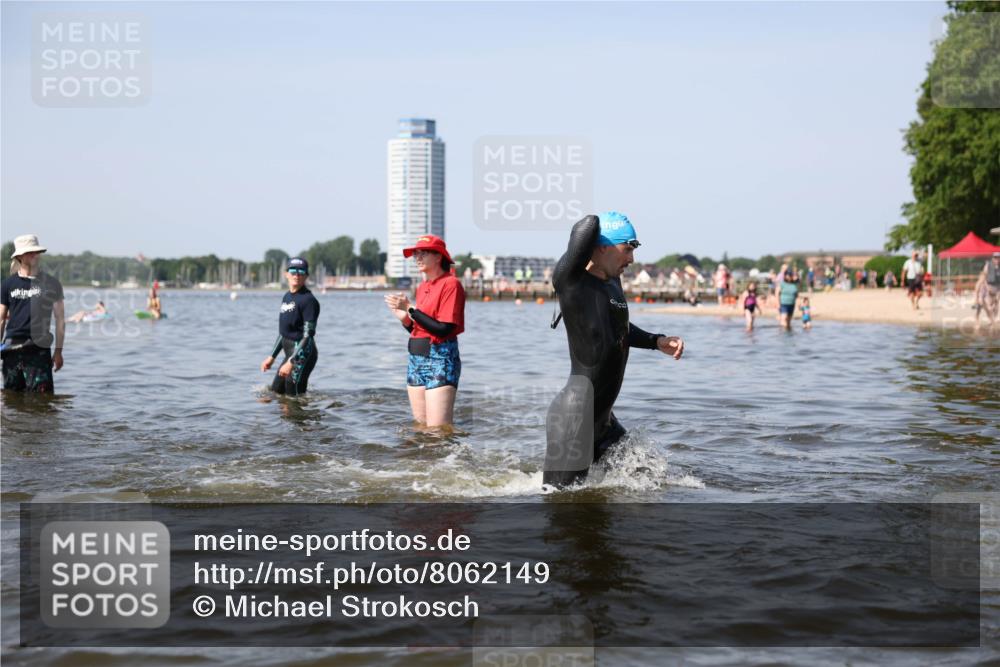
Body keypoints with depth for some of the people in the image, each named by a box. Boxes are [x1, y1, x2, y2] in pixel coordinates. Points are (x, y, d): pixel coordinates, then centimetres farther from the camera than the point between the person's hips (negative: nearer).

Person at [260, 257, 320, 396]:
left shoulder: (308, 300, -14)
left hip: (302, 354, -9)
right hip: (291, 353, 9)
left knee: (295, 398, -9)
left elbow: (308, 335, -18)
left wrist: (291, 362, -23)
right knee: (275, 393, 15)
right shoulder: (287, 297, 13)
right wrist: (272, 356, 19)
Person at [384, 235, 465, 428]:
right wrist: (404, 319, -1)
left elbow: (444, 329, -18)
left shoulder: (450, 284, -9)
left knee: (438, 431, -12)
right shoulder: (422, 287, 14)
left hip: (440, 361, -8)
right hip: (416, 360, 8)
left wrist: (410, 309, -17)